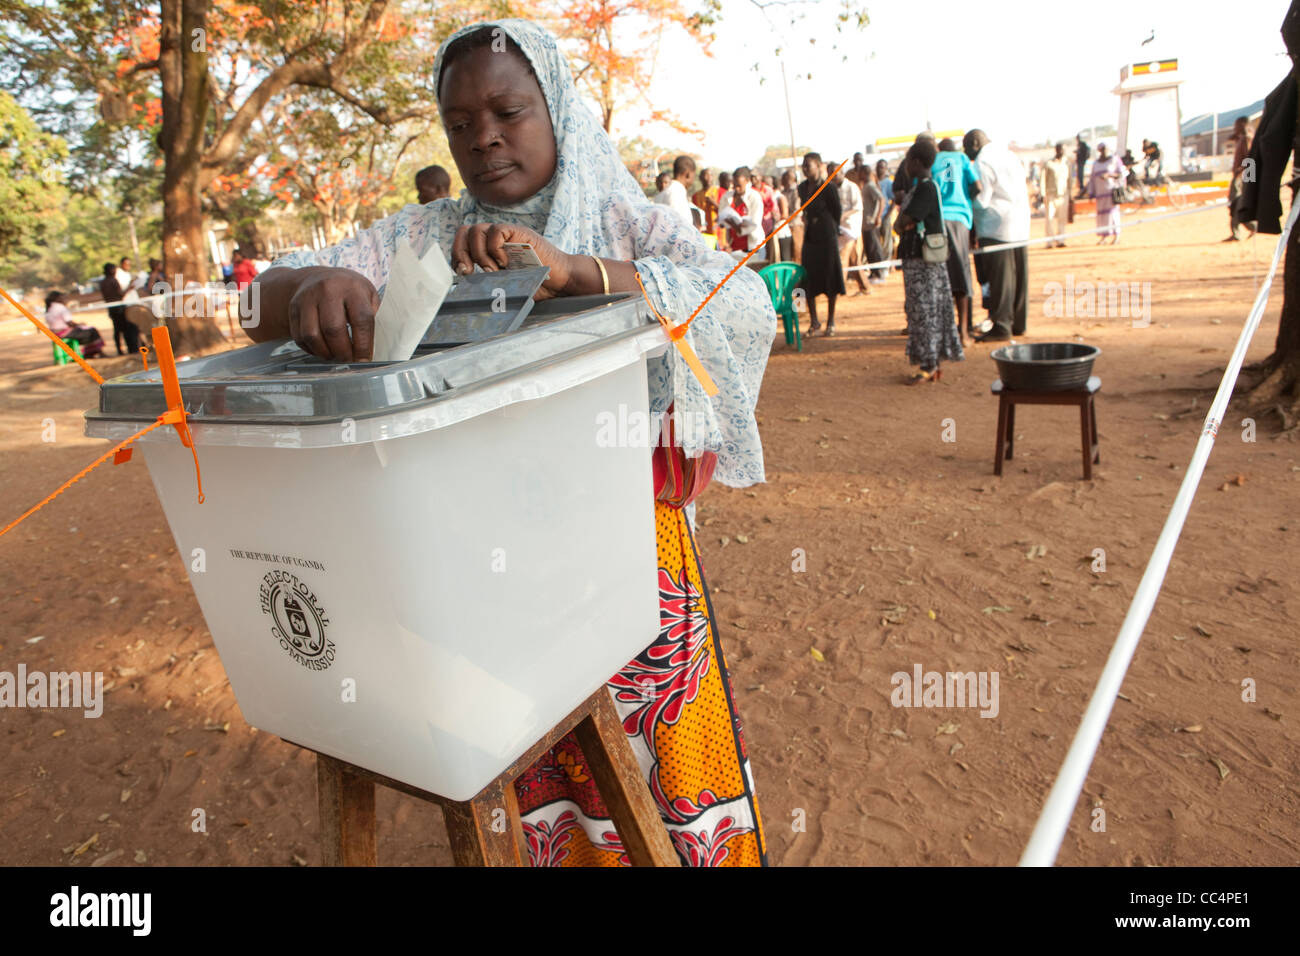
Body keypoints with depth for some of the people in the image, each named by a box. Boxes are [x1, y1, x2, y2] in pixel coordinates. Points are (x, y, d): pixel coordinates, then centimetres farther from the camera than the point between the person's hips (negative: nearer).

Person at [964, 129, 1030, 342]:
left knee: (999, 278, -6)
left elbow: (981, 200, -15)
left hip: (996, 227, -9)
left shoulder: (982, 163, -10)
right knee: (1018, 275, 11)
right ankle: (1018, 323, 18)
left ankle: (1001, 326, -5)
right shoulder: (1010, 155, 19)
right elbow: (1022, 191, 19)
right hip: (1021, 226, 9)